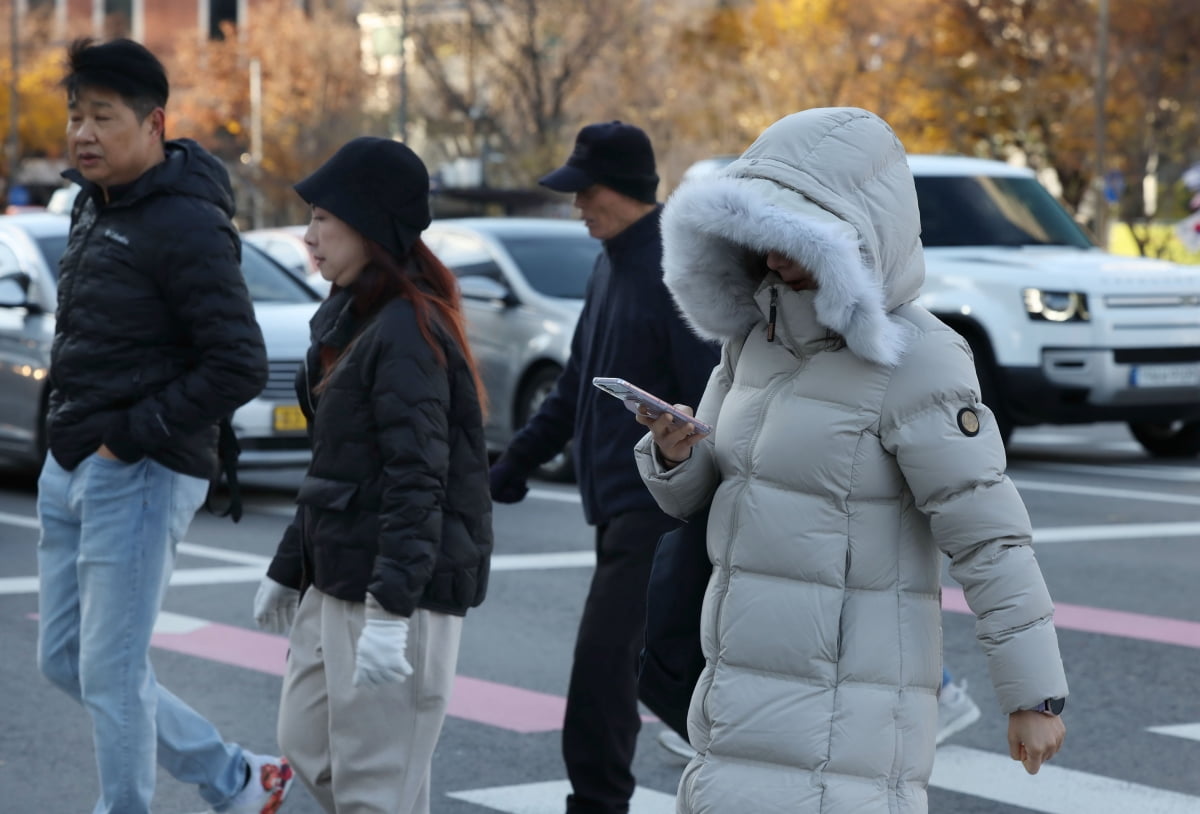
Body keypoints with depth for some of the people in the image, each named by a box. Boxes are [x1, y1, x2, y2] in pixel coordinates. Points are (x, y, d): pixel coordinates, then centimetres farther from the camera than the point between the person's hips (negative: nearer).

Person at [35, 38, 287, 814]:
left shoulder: (186, 227, -17)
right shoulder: (94, 206, 10)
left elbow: (240, 366, -21)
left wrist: (131, 437, -17)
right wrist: (72, 430, 9)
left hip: (138, 480, -10)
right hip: (70, 469, 10)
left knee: (110, 675, -3)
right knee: (65, 661, 15)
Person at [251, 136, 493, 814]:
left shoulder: (406, 333, -17)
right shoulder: (352, 319, 14)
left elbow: (416, 483, -23)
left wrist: (390, 613, -29)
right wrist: (288, 570, 23)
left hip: (399, 589, -10)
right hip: (337, 580, 10)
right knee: (308, 746, 17)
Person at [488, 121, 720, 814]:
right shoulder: (614, 264, 14)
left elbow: (713, 400, -20)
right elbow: (580, 380, 23)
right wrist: (520, 459, 23)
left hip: (657, 502, -9)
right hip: (616, 498, 9)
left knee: (604, 659, -12)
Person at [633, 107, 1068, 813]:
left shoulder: (912, 361, -15)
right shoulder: (763, 335, 9)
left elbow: (990, 539, -16)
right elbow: (695, 492, 13)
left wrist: (1036, 695, -15)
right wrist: (673, 449, -10)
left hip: (848, 701, -8)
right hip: (752, 689, 8)